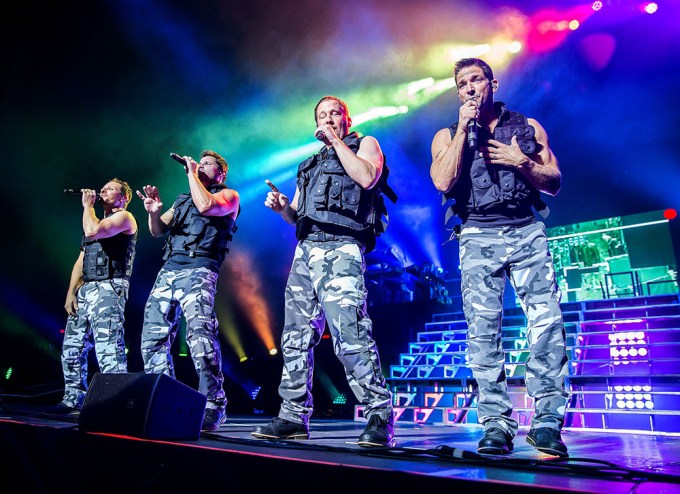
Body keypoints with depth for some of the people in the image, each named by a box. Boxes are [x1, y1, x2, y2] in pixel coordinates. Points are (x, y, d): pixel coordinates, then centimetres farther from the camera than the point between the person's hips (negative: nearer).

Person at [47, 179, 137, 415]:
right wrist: (71, 291, 10)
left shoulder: (124, 217, 1)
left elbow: (93, 231, -19)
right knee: (72, 347, 10)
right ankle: (73, 400, 19)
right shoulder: (97, 221, 27)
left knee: (108, 349, -18)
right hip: (85, 289, 9)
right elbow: (81, 261, 21)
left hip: (108, 288, -9)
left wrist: (87, 205, -1)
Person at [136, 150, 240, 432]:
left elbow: (205, 205, -12)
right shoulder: (183, 199, 29)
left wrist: (192, 173, 2)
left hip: (198, 273, -7)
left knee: (200, 336, -22)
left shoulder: (229, 195, 10)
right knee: (153, 339, 2)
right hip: (168, 271, 7)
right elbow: (157, 231, 24)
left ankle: (213, 406, -17)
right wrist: (154, 211, 3)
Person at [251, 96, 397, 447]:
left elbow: (366, 177, -11)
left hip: (340, 250, -7)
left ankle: (379, 418, -9)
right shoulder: (312, 162, 29)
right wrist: (281, 207, 6)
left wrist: (337, 140, -2)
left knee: (350, 337, -17)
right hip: (305, 251, 7)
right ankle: (294, 417, 13)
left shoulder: (365, 144, 14)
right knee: (296, 338, 5)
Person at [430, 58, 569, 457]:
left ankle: (548, 421, -2)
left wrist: (520, 162, -5)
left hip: (527, 232, 1)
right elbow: (444, 182, -6)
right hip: (478, 237, 0)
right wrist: (464, 128, -4)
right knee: (483, 331, -6)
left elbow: (554, 183, 12)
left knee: (547, 322, -10)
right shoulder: (448, 135, 14)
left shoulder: (528, 127, 16)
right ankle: (497, 424, -1)